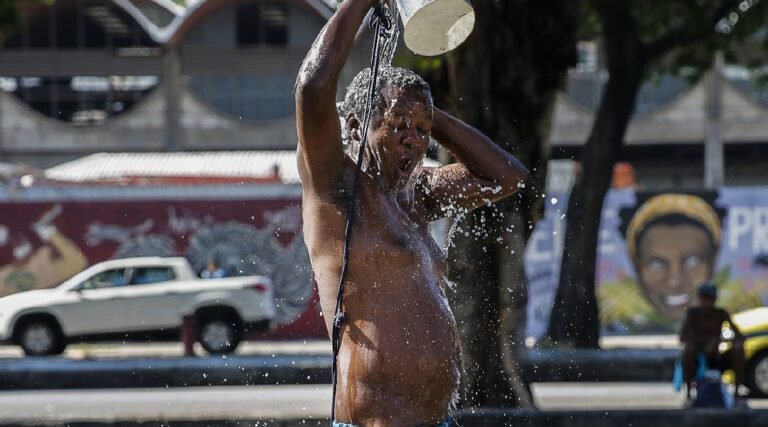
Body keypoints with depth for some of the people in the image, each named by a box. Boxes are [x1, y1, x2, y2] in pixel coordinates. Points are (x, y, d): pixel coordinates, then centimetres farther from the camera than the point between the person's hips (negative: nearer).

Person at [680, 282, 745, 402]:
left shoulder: (721, 314, 2)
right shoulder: (693, 313, -4)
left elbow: (739, 336, -7)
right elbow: (683, 337, -18)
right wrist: (707, 340, -31)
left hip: (715, 358, 2)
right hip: (697, 361, -2)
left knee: (738, 349, -24)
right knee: (689, 348, -35)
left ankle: (736, 391, -19)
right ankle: (688, 391, -28)